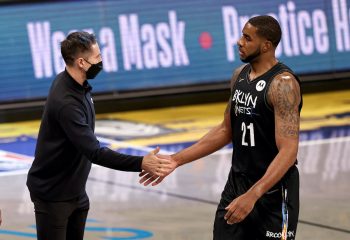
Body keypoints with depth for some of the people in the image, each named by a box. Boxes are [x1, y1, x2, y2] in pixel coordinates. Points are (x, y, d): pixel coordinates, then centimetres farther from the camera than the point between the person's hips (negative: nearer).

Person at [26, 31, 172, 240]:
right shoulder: (66, 103, -30)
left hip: (75, 190, 9)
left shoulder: (76, 84, -1)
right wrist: (141, 164, -36)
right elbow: (95, 152, -33)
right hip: (52, 193, -9)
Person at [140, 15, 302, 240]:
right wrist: (177, 160, 11)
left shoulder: (282, 84, -20)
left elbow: (288, 152, -26)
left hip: (273, 191, -8)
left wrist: (253, 195, -35)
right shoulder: (240, 74, 6)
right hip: (237, 182, 8)